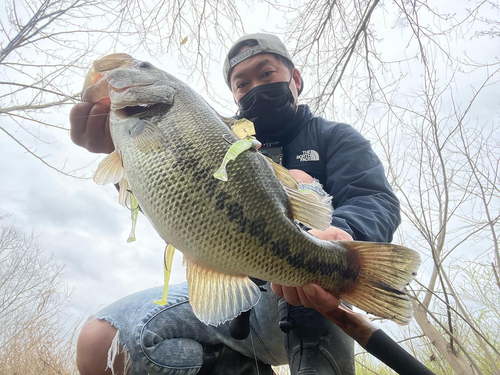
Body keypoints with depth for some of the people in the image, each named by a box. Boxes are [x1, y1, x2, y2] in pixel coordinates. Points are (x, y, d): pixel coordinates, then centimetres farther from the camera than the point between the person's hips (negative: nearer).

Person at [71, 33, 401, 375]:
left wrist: (342, 235, -35)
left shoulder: (335, 138, 9)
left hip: (307, 306, -2)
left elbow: (378, 202, -10)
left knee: (299, 184, -26)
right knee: (100, 345, -15)